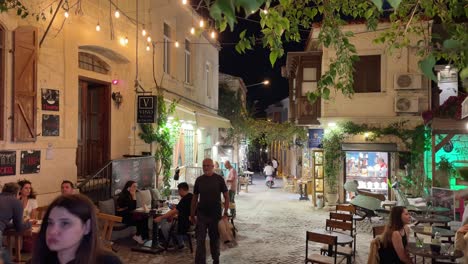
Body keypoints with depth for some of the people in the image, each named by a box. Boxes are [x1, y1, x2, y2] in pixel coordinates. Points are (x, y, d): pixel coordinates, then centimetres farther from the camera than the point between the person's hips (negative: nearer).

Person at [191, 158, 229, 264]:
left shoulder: (219, 179, -4)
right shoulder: (199, 180, 2)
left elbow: (226, 197, -2)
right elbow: (195, 198, 10)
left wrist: (225, 213, -9)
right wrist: (192, 214, 9)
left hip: (215, 214, -1)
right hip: (201, 214, 1)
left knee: (215, 239, 13)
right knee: (200, 240, -1)